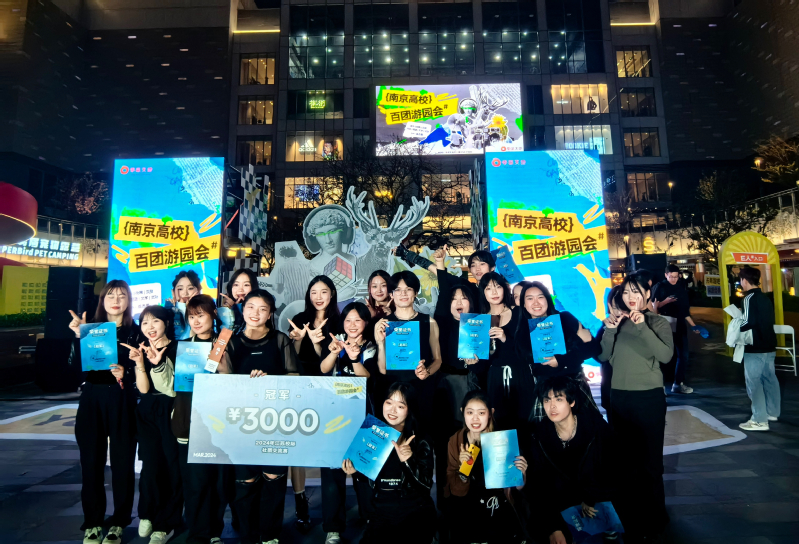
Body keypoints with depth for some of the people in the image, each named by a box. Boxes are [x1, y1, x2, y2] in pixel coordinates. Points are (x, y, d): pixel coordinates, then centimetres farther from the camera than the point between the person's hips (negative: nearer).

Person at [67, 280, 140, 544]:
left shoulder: (136, 332, 2)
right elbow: (75, 365, -3)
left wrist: (125, 373, -19)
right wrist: (79, 336, -14)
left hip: (123, 404, -2)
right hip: (91, 401, 2)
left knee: (122, 463, 2)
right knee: (91, 463, 7)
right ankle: (92, 523, 22)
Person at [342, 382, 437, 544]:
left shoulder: (420, 442, -6)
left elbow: (426, 485, -14)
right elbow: (368, 484, 9)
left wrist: (408, 460, -28)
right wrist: (355, 472, -11)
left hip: (415, 514, -2)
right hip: (380, 514, 3)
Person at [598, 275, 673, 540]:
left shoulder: (658, 323, -2)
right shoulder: (617, 322, 6)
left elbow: (666, 355, -19)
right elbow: (603, 356, -1)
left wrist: (643, 326, -25)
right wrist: (609, 330, -14)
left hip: (649, 397, -3)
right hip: (620, 398, 3)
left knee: (649, 459, 5)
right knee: (625, 458, 10)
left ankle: (653, 518, 23)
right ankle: (630, 515, 27)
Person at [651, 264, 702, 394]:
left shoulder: (681, 288, 11)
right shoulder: (659, 287, -2)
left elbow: (685, 310, 16)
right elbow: (653, 306, -6)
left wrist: (693, 325, 13)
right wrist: (665, 302, -21)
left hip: (680, 325, 5)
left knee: (683, 355, 7)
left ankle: (678, 384, 19)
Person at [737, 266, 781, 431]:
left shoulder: (750, 298, -16)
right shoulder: (765, 298, 10)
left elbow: (749, 322, -23)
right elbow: (767, 321, 14)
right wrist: (743, 320, 11)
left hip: (755, 348, -9)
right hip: (769, 346, 9)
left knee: (754, 383, -3)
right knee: (769, 379, 18)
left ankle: (759, 420, -1)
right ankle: (772, 412, 30)